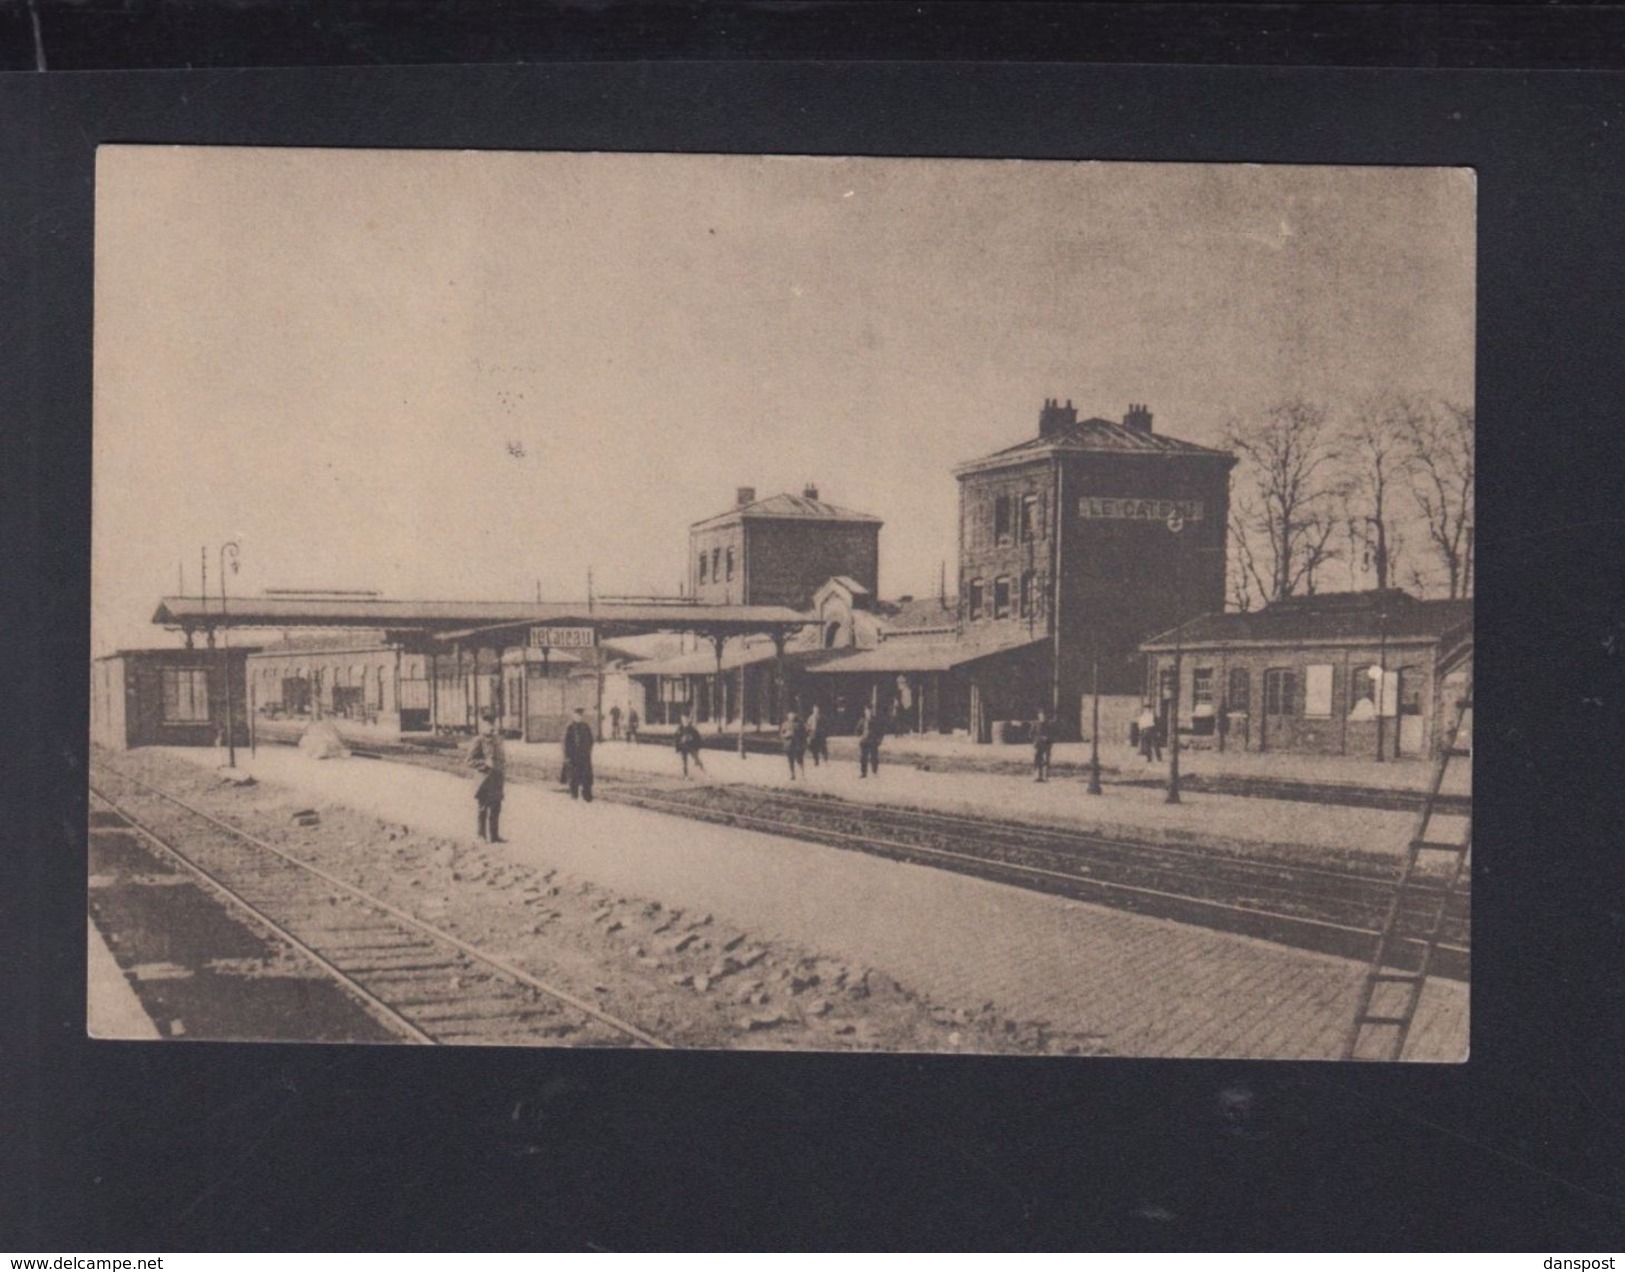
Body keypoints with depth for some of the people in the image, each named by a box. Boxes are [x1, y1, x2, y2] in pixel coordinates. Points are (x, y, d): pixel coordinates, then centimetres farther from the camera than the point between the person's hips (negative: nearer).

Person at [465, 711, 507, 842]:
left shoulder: (498, 739, 11)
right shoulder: (479, 741, -8)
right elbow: (470, 761, -11)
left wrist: (504, 772, 9)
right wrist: (485, 763, -23)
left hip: (498, 779, 6)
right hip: (485, 780, -6)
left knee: (496, 808, 9)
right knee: (484, 809, 0)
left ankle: (495, 835, 17)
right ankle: (483, 835, 8)